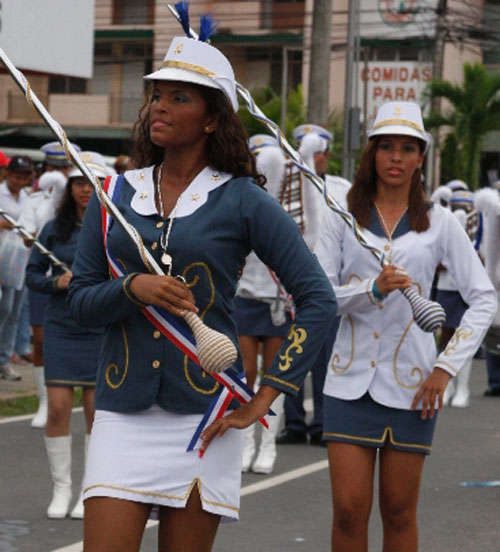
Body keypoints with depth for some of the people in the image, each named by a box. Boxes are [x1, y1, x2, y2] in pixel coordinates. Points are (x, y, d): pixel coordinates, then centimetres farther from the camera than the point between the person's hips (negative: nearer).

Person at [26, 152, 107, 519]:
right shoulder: (55, 229, 5)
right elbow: (33, 274, 10)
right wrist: (57, 282, -8)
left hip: (102, 330, -2)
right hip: (60, 327, 2)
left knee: (96, 409, 1)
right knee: (59, 407, -2)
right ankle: (61, 487, 11)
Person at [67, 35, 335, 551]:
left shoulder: (242, 201, -1)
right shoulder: (115, 196, 9)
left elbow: (317, 298, -3)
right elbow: (79, 298, 8)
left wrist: (266, 395, -7)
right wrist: (133, 287, -14)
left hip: (203, 412, -2)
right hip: (122, 409, 2)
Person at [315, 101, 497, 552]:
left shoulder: (439, 223, 4)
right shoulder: (343, 218, 5)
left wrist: (447, 367, -4)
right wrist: (374, 287, -19)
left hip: (410, 381, 0)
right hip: (350, 380, 0)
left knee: (399, 512, 6)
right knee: (349, 510, -4)